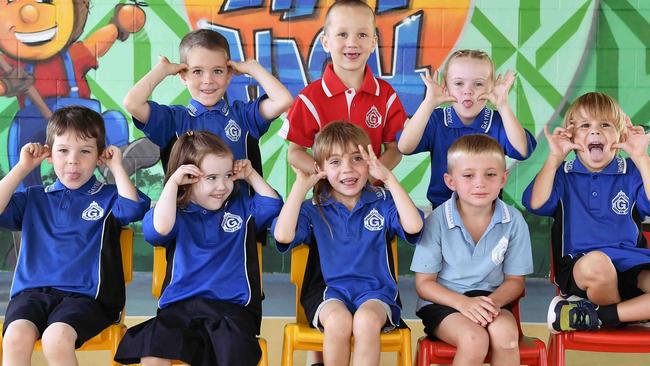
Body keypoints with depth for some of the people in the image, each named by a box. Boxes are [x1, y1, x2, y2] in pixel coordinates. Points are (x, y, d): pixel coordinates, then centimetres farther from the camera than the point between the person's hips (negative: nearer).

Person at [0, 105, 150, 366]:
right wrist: (22, 168, 8)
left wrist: (116, 167, 1)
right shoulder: (34, 198, 21)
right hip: (32, 291, 3)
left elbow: (134, 208, -10)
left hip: (84, 293, -2)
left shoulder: (108, 197, 12)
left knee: (56, 338, -33)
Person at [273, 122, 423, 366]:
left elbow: (413, 226, -13)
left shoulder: (383, 202, 6)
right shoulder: (314, 210, 6)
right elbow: (283, 236, -12)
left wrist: (389, 178, -12)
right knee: (338, 321, -34)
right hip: (329, 292, 0)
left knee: (366, 320, -35)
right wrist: (301, 185, -9)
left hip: (376, 291, 0)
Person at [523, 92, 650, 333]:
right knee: (596, 263, -41)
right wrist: (554, 158, -7)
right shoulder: (563, 174, 12)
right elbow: (536, 204, -6)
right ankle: (630, 315, -10)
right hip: (577, 266, -2)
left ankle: (595, 316, -18)